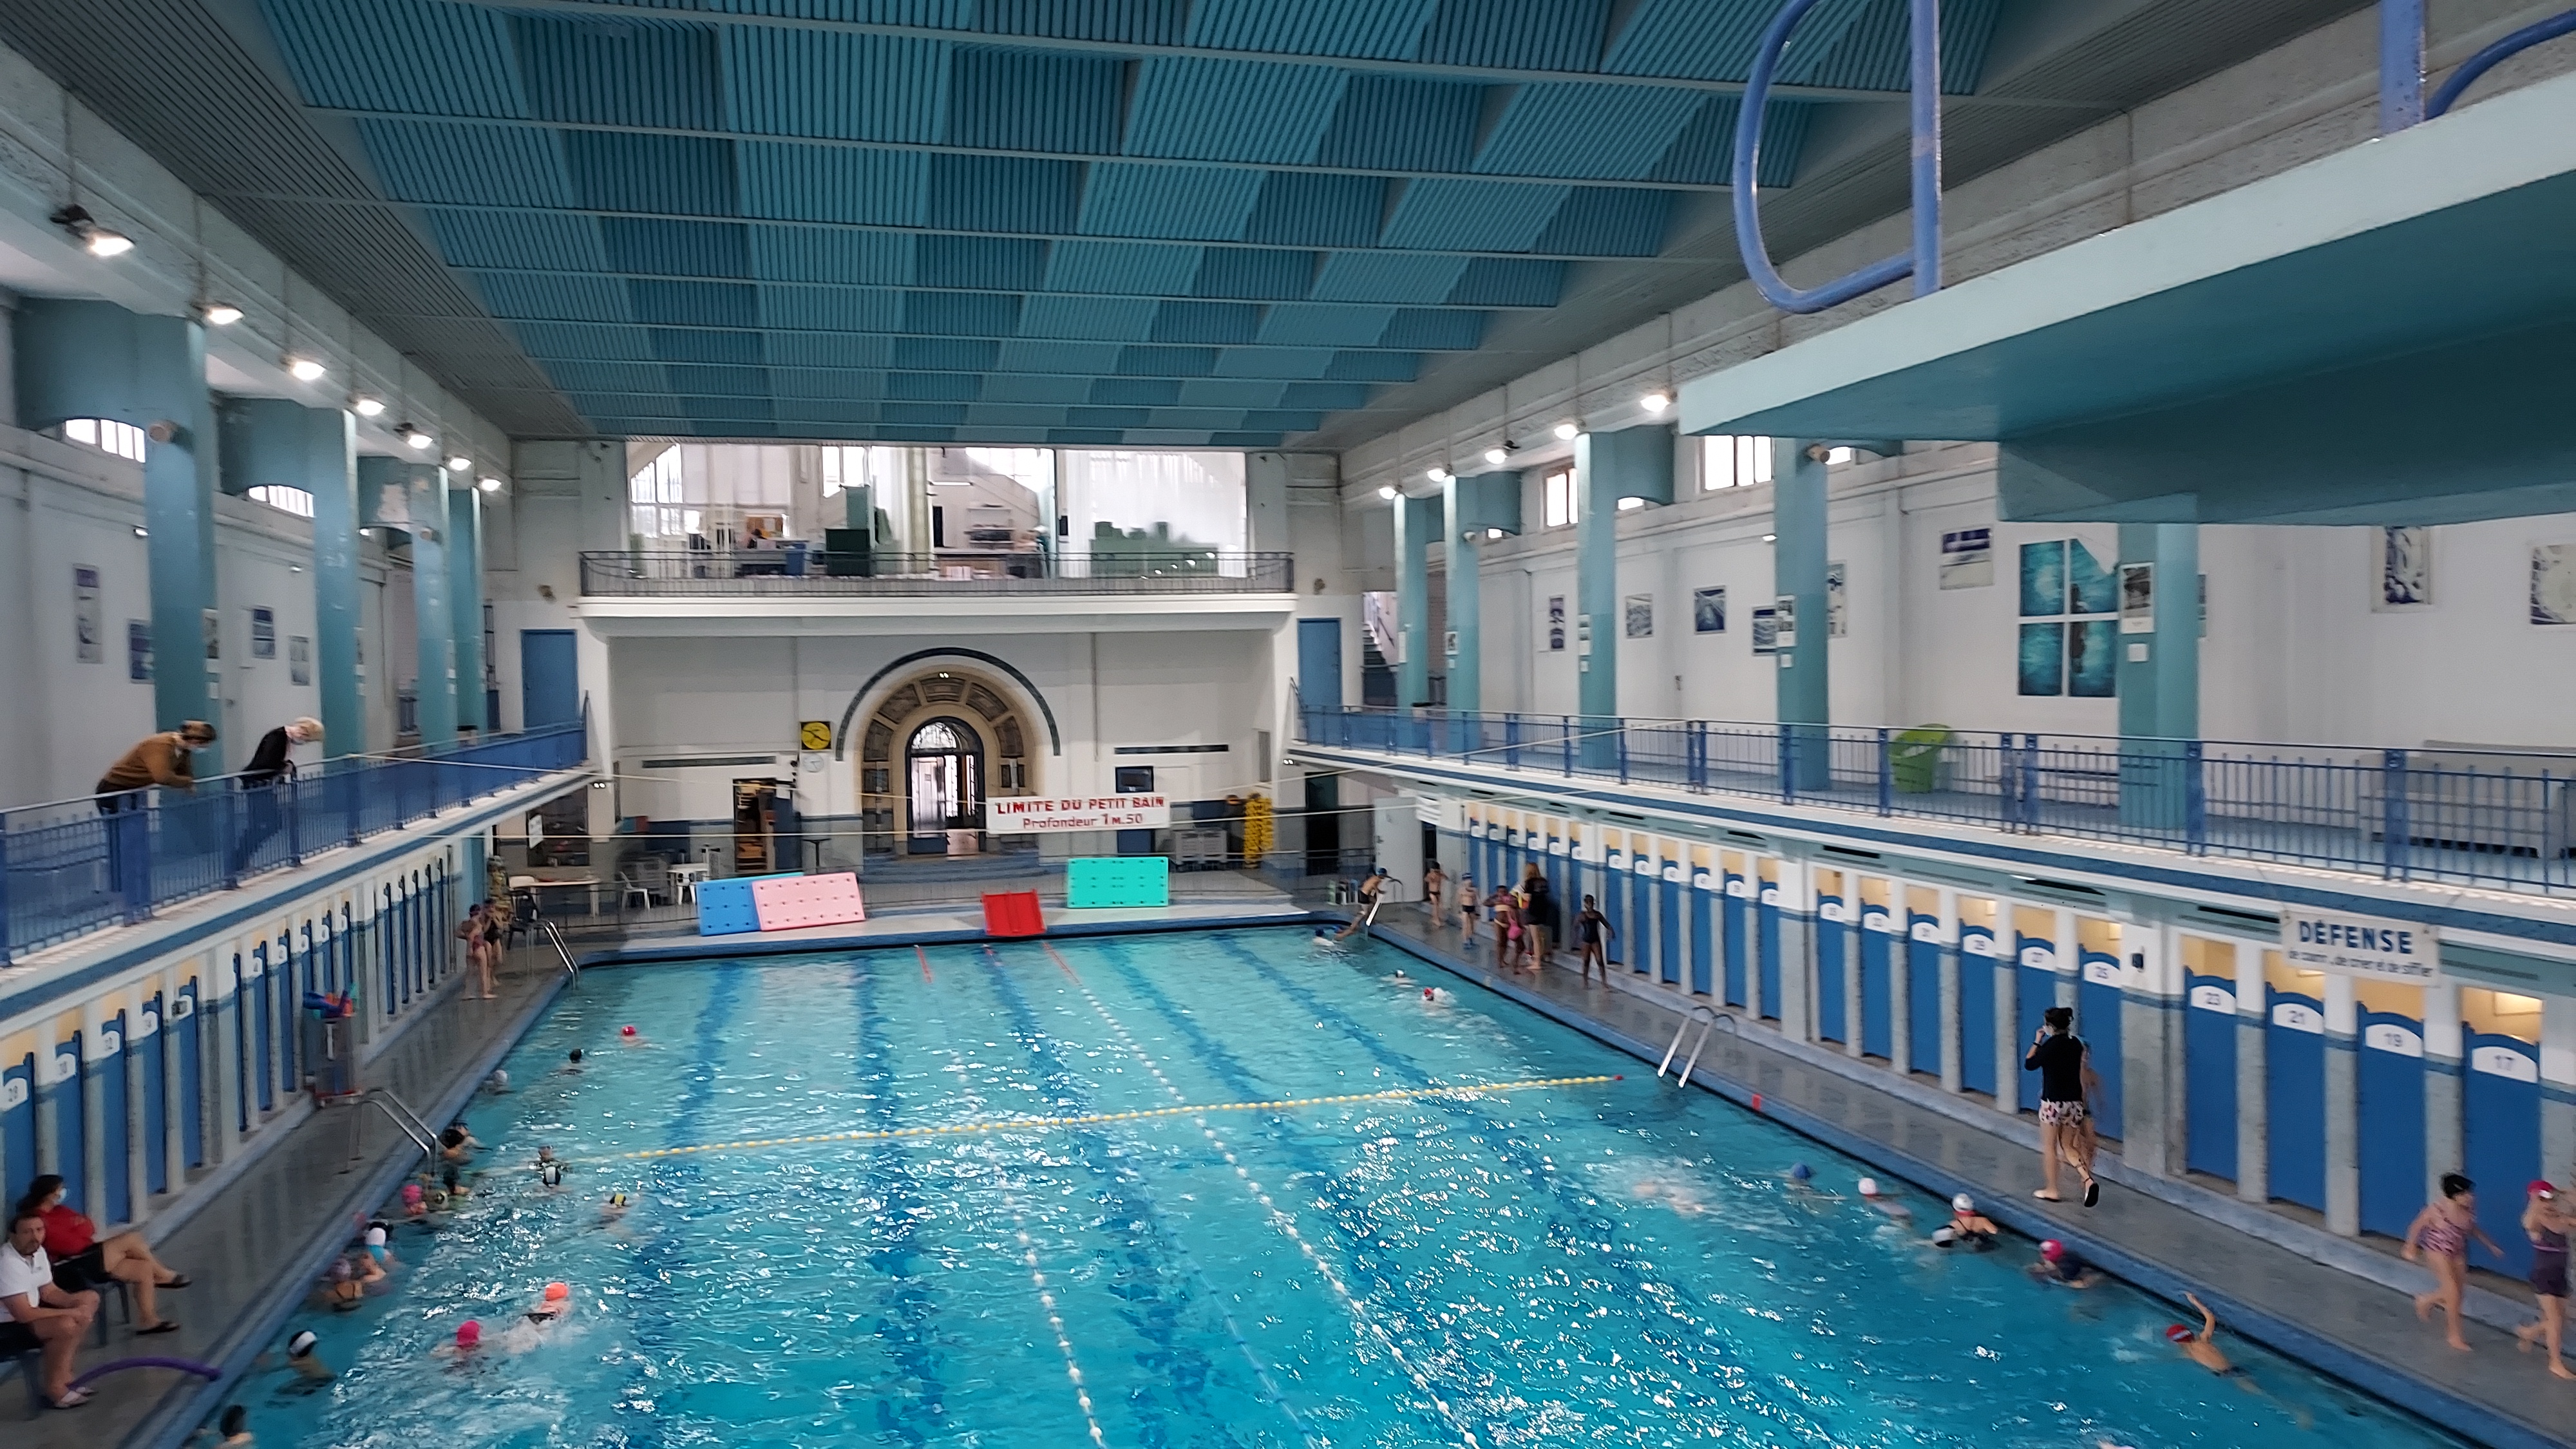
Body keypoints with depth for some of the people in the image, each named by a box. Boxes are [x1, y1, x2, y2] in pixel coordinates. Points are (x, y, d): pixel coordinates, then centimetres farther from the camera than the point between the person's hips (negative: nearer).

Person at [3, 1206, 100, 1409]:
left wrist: (75, 1303, -11)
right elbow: (23, 1314, -30)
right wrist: (70, 1312, -22)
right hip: (7, 1328, -10)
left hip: (27, 1313, 10)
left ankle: (61, 1372, 6)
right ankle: (53, 1388, -10)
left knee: (90, 1299, 7)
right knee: (66, 1325, -31)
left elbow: (49, 1292, 9)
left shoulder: (37, 1251, 1)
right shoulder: (7, 1263, -29)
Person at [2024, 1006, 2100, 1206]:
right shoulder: (2077, 1043, 3)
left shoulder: (2050, 1045, -16)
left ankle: (2051, 1190, 15)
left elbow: (2029, 1065, -6)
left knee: (2049, 1147, 9)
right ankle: (2089, 1180, -6)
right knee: (2068, 1146, 16)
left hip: (2053, 1103, -6)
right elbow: (2082, 1073, 11)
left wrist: (2037, 1042, 2)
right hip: (2074, 1102, 6)